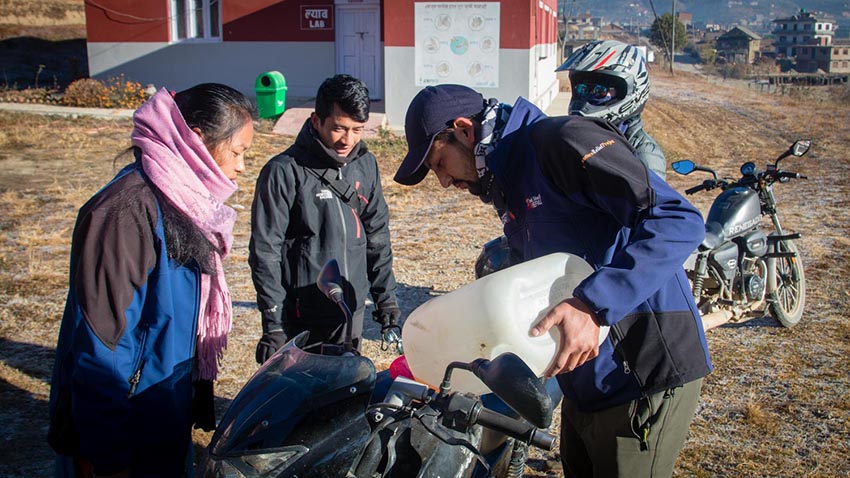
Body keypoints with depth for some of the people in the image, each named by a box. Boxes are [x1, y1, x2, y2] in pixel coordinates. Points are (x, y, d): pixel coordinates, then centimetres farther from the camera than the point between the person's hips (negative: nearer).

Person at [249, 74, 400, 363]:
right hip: (302, 322, -5)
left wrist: (386, 297, 10)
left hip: (353, 313, 5)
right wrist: (273, 324, -13)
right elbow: (265, 252, -11)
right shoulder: (285, 171, -12)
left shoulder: (366, 165, 5)